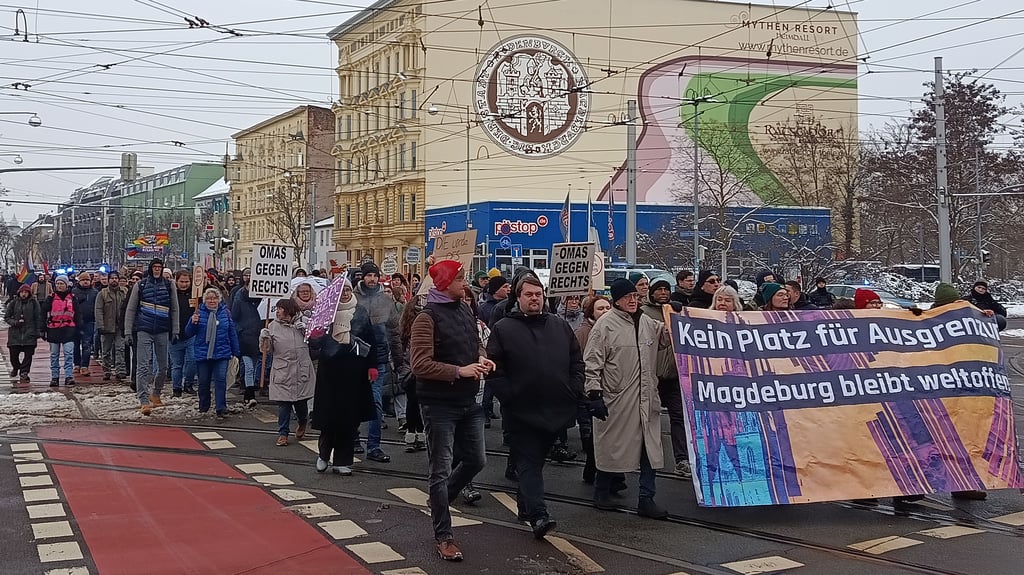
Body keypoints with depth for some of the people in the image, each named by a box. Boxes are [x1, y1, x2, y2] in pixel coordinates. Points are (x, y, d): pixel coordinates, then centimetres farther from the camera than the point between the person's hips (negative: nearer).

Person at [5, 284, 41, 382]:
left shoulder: (34, 303, 4)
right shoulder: (13, 303, 5)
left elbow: (38, 318, 5)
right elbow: (6, 317, 8)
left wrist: (38, 331, -1)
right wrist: (15, 322, -9)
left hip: (29, 334, -1)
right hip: (15, 333, 1)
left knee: (28, 354, -5)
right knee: (13, 354, 4)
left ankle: (24, 373, 5)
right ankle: (15, 367, 34)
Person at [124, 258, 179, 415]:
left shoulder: (169, 285, 8)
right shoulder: (140, 285, 5)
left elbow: (174, 309, 11)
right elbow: (131, 309, 7)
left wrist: (175, 330, 5)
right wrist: (128, 331, 1)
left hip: (162, 331, 2)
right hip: (144, 330, -2)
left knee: (162, 366, 10)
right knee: (143, 366, -9)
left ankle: (156, 394, 29)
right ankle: (144, 401, -13)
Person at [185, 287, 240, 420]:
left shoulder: (225, 313, 4)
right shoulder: (199, 312, 1)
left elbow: (232, 333, 9)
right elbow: (188, 334, 1)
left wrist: (236, 352, 9)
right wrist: (193, 323, -19)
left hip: (222, 354, -1)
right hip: (202, 353, 1)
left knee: (220, 380, -10)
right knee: (203, 382, 9)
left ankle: (220, 409, -9)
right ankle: (203, 409, 23)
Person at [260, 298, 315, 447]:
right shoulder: (273, 326, 3)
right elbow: (266, 350, 2)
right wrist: (264, 338, -17)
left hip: (302, 370, 1)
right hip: (282, 372, 0)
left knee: (301, 402, 8)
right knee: (283, 403, 0)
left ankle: (302, 424, 37)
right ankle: (283, 433, 10)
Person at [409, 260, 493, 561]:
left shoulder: (465, 310, 8)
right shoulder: (428, 317, -15)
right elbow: (419, 364, -21)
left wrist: (481, 358, 0)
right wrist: (459, 371, -25)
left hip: (469, 402, 7)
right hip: (440, 405, -7)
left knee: (476, 460, 16)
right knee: (441, 470, 1)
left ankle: (439, 501, 39)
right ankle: (443, 537, 11)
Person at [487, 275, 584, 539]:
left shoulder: (560, 326, 12)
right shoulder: (503, 329, 0)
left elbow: (577, 361, 14)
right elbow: (494, 368, -3)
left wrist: (575, 391, 3)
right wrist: (508, 396, -11)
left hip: (557, 408, 4)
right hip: (522, 411, -4)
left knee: (536, 460, 16)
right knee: (529, 462, -6)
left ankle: (525, 504, 32)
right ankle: (538, 514, -12)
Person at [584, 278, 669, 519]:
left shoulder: (647, 323, 10)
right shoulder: (606, 324, -7)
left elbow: (665, 338, 27)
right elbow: (592, 362, -9)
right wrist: (594, 394, -14)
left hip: (646, 399, 5)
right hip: (616, 398, -5)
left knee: (649, 446, 4)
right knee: (612, 445, 8)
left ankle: (646, 500, 12)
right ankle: (602, 493, 27)